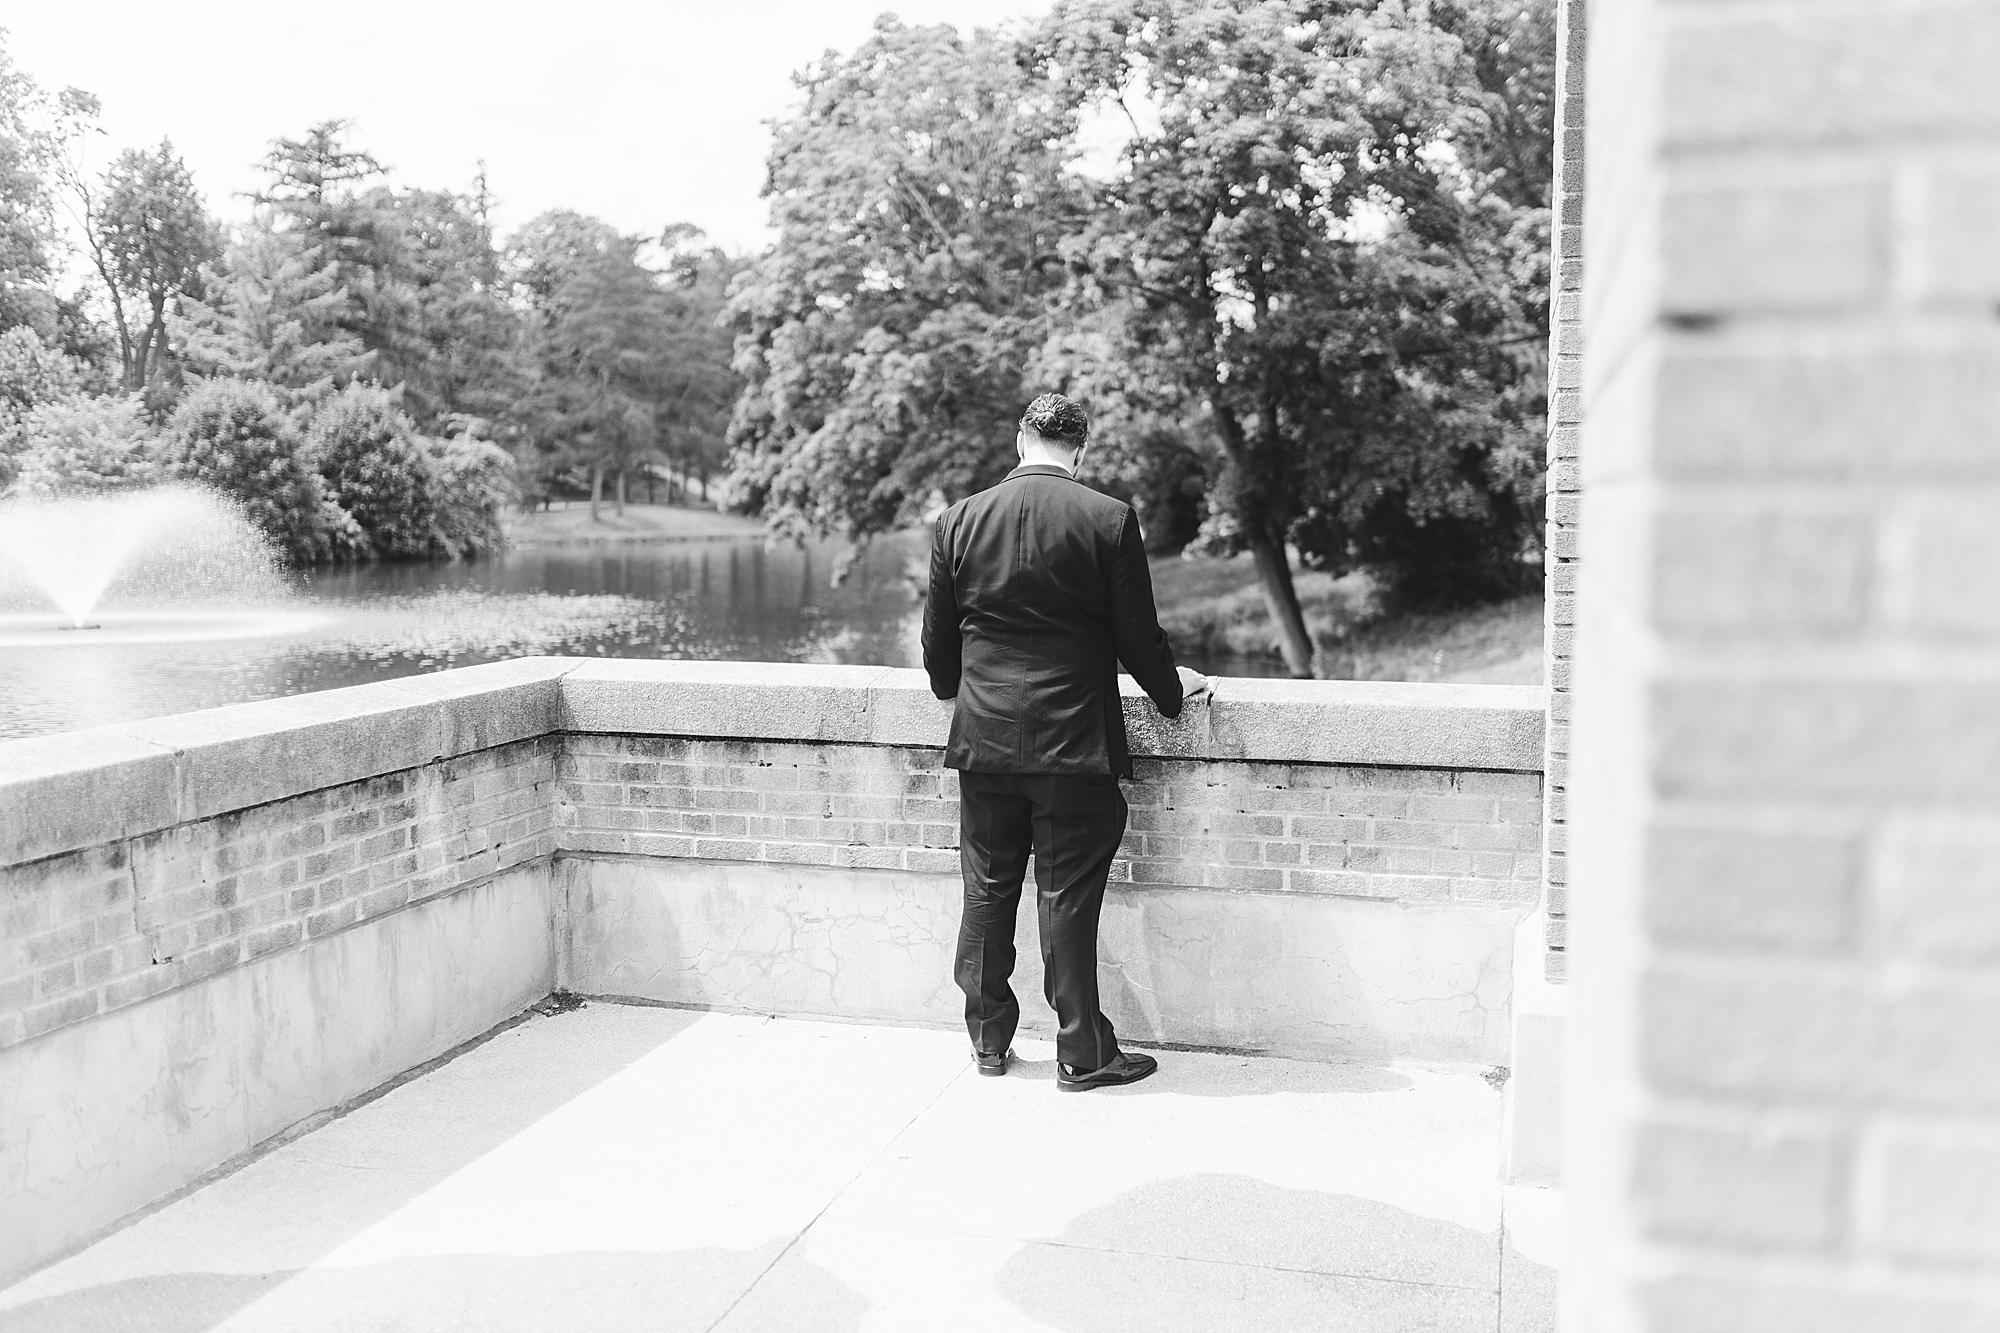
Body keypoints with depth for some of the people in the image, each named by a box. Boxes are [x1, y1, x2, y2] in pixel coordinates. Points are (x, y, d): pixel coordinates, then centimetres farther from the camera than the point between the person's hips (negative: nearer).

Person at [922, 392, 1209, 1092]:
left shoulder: (959, 520, 1)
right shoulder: (1109, 520, -8)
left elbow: (938, 638, 9)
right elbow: (1138, 634, -4)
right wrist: (1171, 689, 15)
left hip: (984, 742, 3)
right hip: (1075, 744, -3)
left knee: (988, 892, 13)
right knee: (1068, 897, 3)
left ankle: (990, 1039, 24)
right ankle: (1082, 1054, 11)